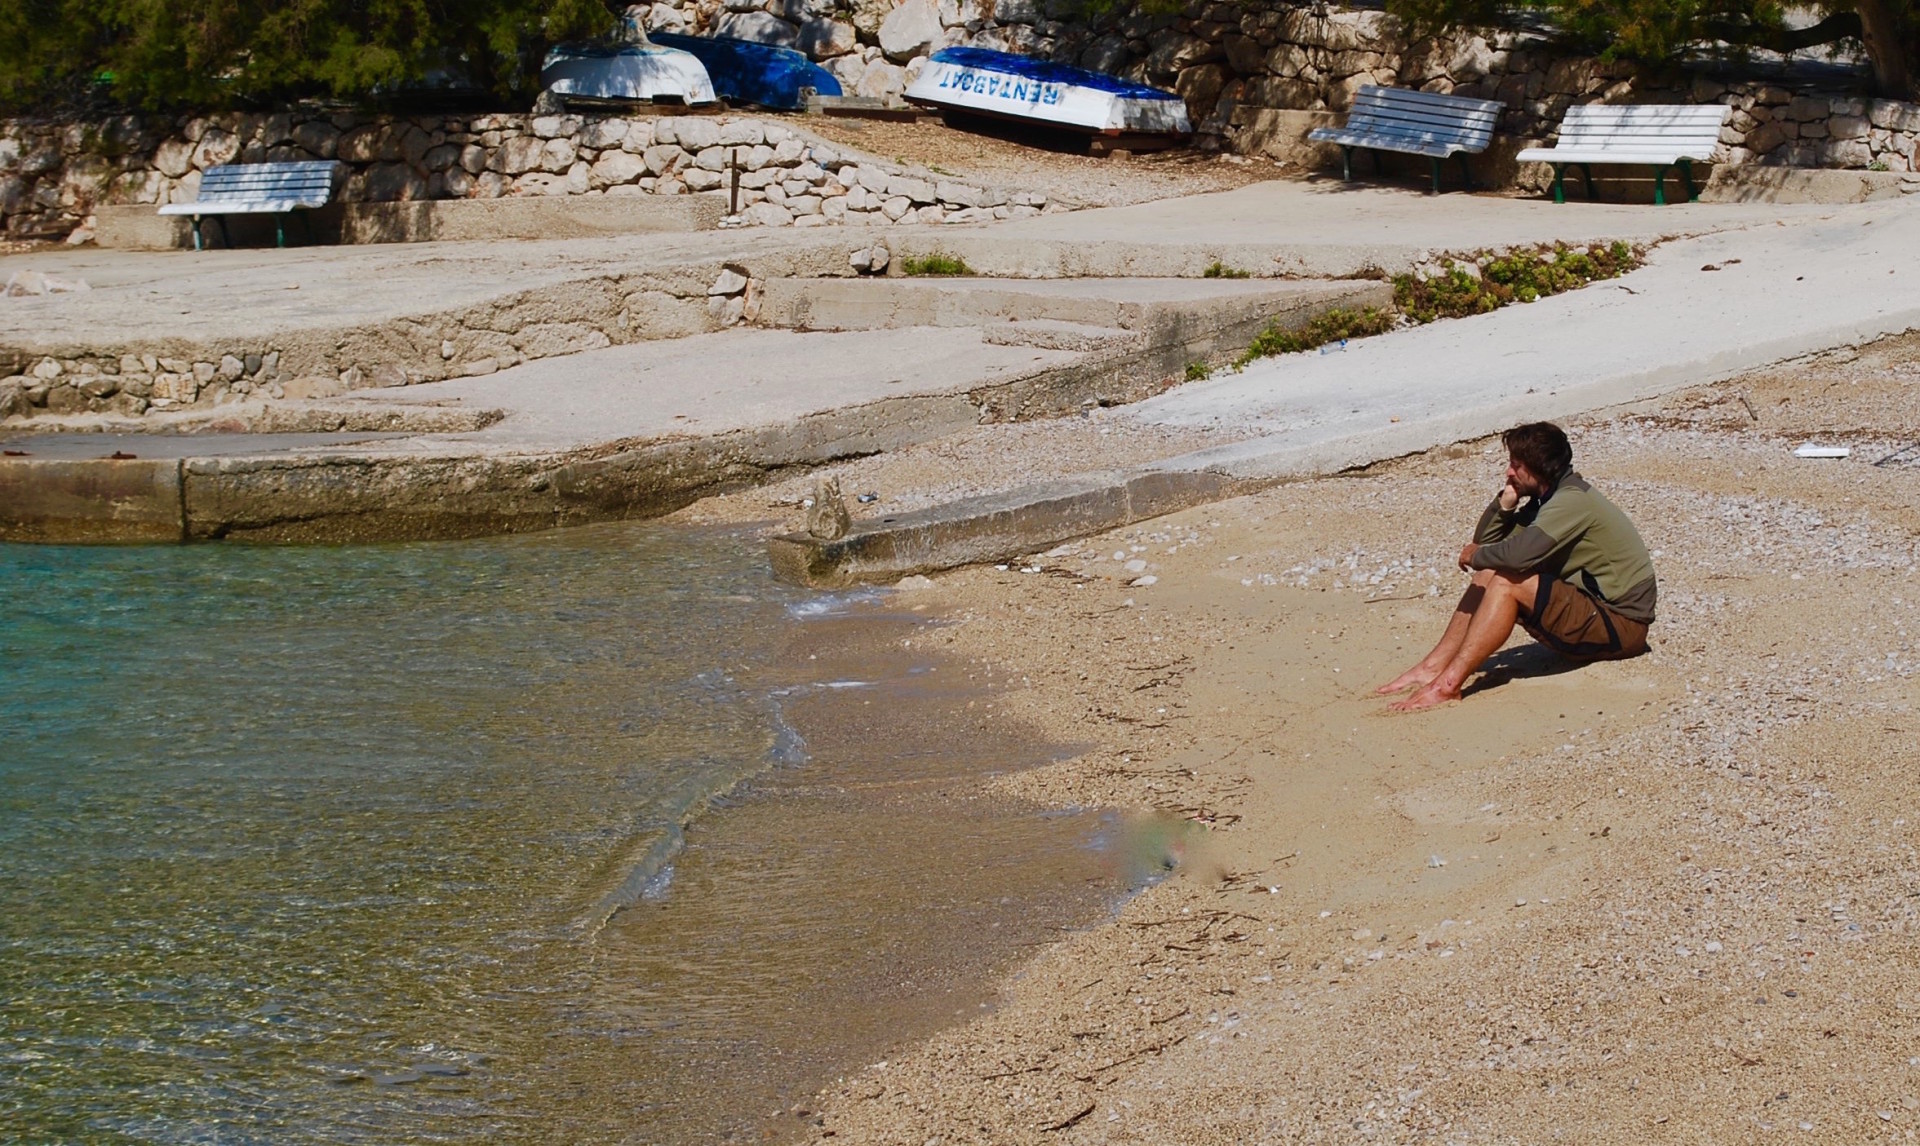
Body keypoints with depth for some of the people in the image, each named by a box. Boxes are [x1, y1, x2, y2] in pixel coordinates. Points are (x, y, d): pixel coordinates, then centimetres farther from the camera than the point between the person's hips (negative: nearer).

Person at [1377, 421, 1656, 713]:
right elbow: (1484, 539, 11)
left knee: (1508, 582, -23)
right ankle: (1433, 667, -5)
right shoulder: (1546, 500, 10)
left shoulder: (1573, 500, -19)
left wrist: (1477, 556, -13)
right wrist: (1506, 502, -6)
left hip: (1621, 625, -10)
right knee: (1489, 575, 2)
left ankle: (1448, 684, -25)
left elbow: (1521, 553, -32)